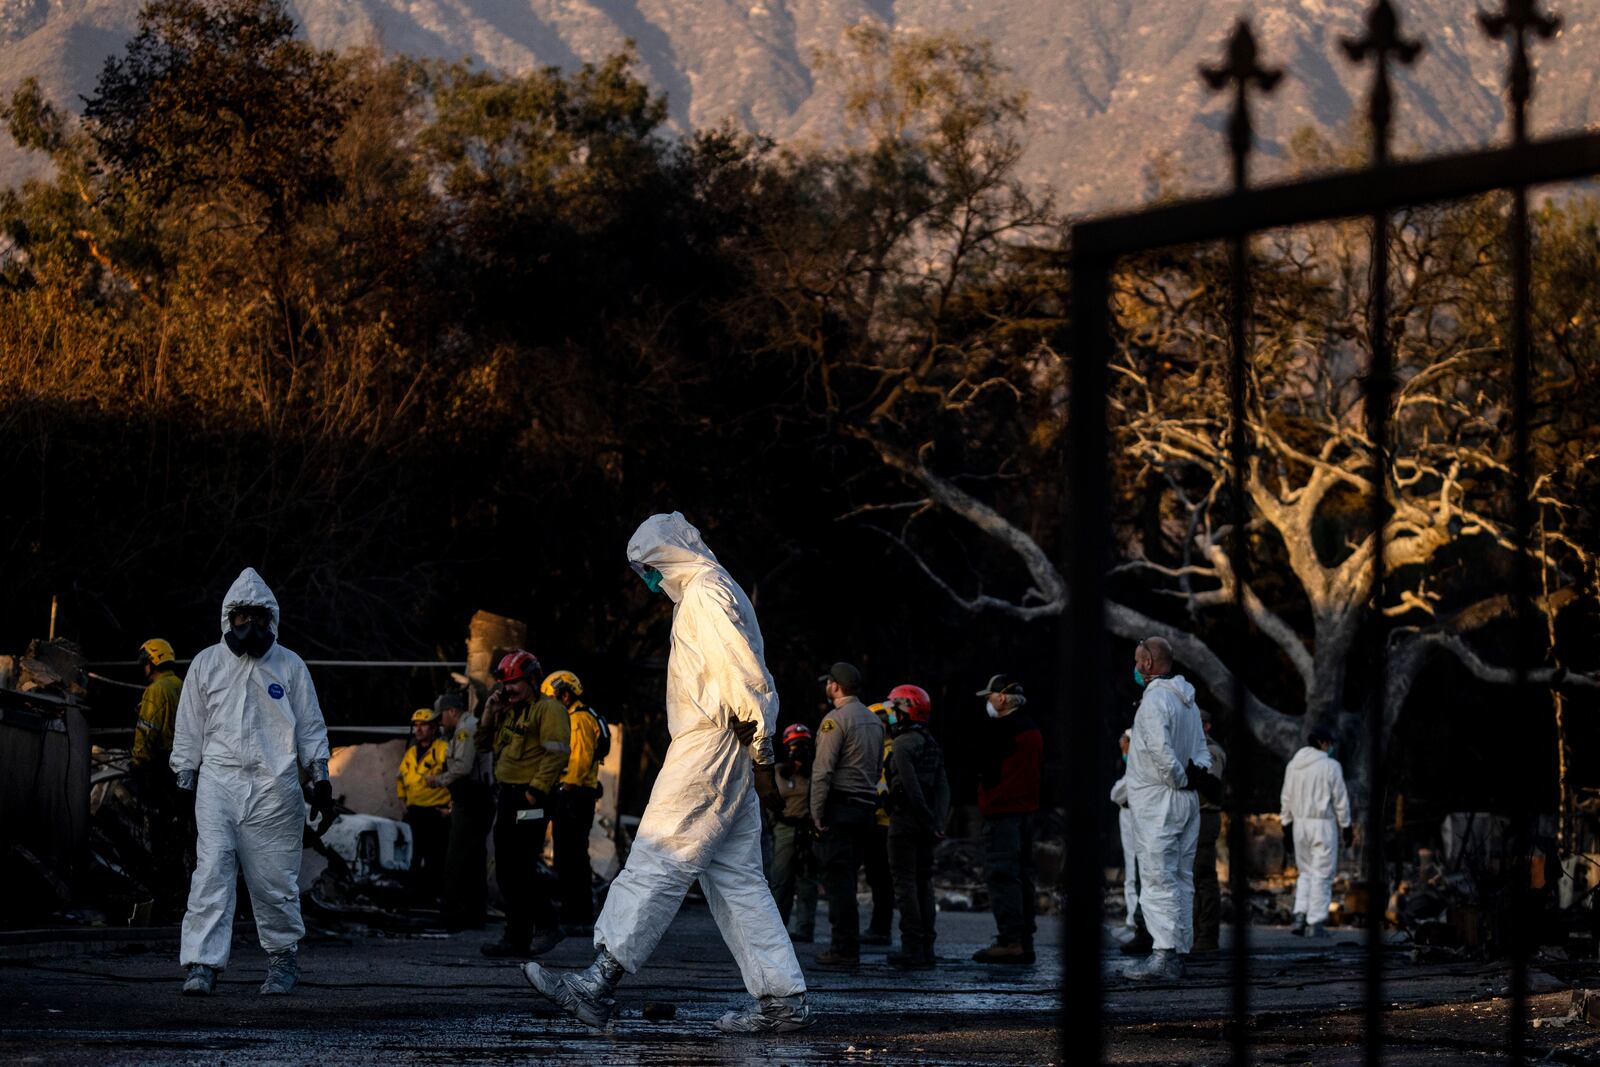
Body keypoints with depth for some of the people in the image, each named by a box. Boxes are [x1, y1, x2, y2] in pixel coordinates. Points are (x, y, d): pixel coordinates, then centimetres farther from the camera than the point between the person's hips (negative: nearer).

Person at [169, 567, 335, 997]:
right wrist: (185, 781, 7)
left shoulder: (290, 666, 8)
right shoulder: (206, 664, 9)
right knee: (211, 869, -13)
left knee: (274, 878, 1)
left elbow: (311, 728, 12)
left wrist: (322, 783, 7)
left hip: (274, 786, 0)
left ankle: (283, 955, 21)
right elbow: (189, 728, 12)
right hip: (218, 780, 0)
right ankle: (202, 964, -16)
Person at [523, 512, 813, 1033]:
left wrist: (761, 760, -17)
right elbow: (747, 680, 23)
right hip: (727, 756, 10)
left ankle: (598, 984, -13)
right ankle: (783, 1000, 4)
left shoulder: (704, 594, -10)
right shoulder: (717, 591, 23)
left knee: (656, 865, -11)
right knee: (735, 878, 7)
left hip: (706, 749, -10)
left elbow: (746, 680, -18)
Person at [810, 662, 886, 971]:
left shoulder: (836, 719, -9)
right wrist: (871, 804, 15)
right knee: (848, 877, 12)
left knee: (837, 878, -7)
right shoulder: (874, 721, 17)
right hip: (867, 808, 8)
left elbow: (823, 771, -14)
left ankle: (845, 950, -11)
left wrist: (817, 814, -12)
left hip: (839, 806, -8)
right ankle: (846, 946, 12)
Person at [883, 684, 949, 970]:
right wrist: (938, 821, 3)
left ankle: (912, 948, -10)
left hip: (905, 820, -8)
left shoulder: (904, 743, -12)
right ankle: (926, 949, 12)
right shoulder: (932, 744, 14)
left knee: (905, 882, -6)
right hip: (925, 826, 8)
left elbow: (911, 785, -19)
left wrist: (928, 821, -15)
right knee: (924, 882, 11)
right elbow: (942, 786, 9)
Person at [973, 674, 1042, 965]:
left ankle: (1009, 940, -15)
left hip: (1001, 810, -9)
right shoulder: (1032, 729, 16)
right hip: (1026, 808, 9)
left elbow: (988, 769, -15)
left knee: (1001, 875, -10)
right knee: (1022, 875, 12)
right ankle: (1025, 941, 13)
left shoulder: (1000, 729, -13)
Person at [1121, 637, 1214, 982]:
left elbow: (1160, 750, -25)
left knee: (1157, 879, -11)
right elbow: (1201, 748, 18)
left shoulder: (1154, 700, -16)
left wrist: (1180, 779, -12)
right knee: (1181, 879, 12)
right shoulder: (1188, 701, 15)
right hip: (1188, 802, 9)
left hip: (1158, 801, -9)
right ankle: (1179, 951, 15)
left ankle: (1163, 956, -17)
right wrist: (1197, 774, 4)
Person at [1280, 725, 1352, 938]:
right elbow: (1340, 800, -9)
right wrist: (1346, 827, 0)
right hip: (1323, 825, -5)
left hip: (1300, 823, 5)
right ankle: (1316, 923, -1)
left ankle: (1300, 915, 6)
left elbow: (1286, 799, 10)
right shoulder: (1331, 766, -10)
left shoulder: (1294, 765, 6)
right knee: (1322, 875, 1)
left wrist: (1287, 825, 16)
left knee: (1306, 871, 18)